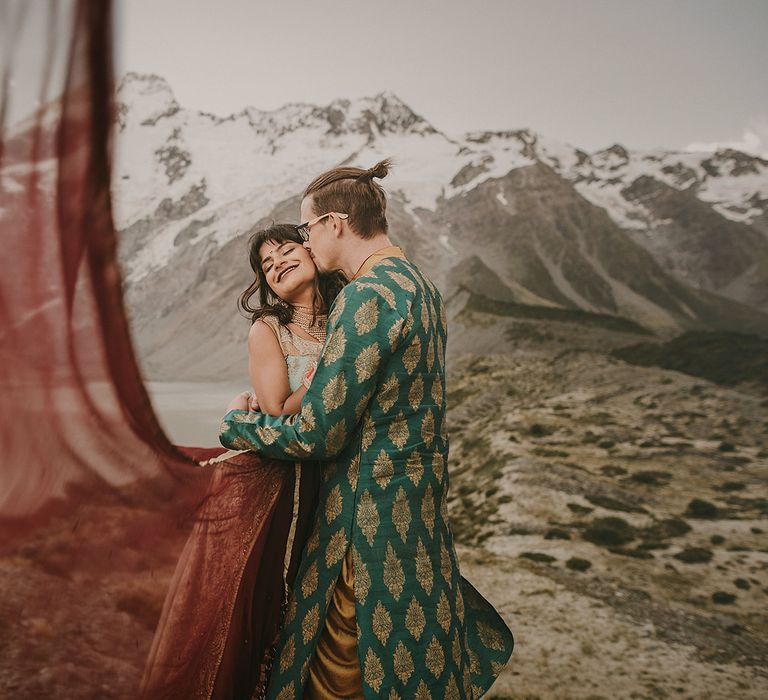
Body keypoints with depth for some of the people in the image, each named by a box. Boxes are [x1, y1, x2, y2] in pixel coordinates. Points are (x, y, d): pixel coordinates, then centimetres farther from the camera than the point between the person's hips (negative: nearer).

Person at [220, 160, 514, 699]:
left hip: (373, 508, -9)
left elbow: (317, 435, -22)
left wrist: (239, 422, -4)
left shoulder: (366, 296, -23)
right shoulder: (419, 282, 7)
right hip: (421, 492, 9)